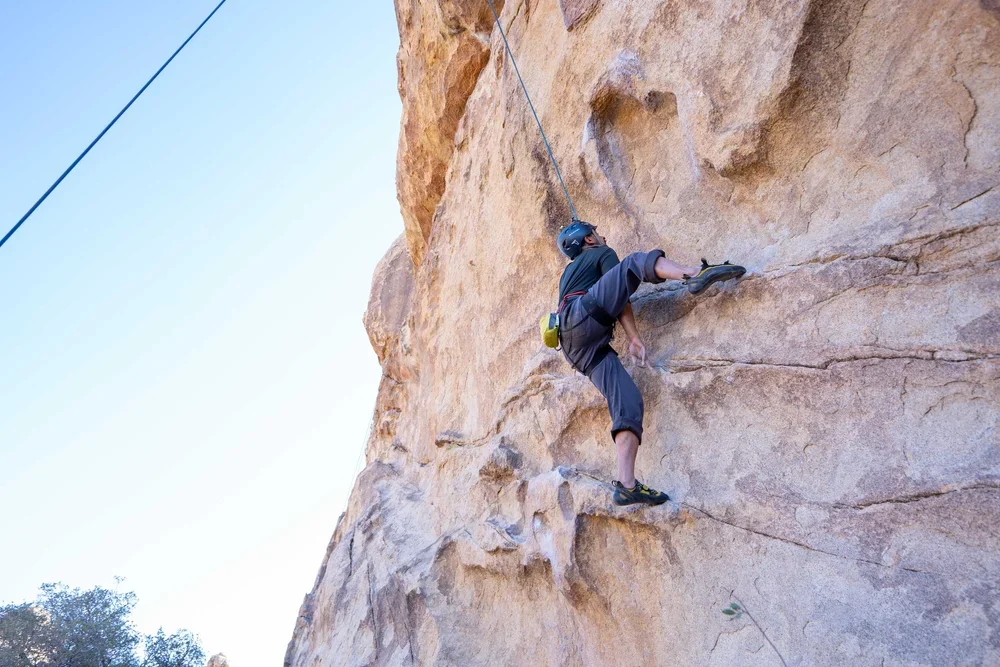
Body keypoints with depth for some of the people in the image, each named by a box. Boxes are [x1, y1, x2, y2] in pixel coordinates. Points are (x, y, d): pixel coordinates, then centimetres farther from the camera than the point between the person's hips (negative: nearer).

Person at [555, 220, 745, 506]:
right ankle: (695, 275, -39)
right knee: (634, 264, -6)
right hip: (584, 318, -6)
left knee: (628, 402, -8)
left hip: (577, 347, 6)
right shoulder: (602, 253, 19)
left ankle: (626, 485, -23)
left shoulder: (568, 272, 40)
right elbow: (619, 292, 6)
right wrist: (634, 338, -2)